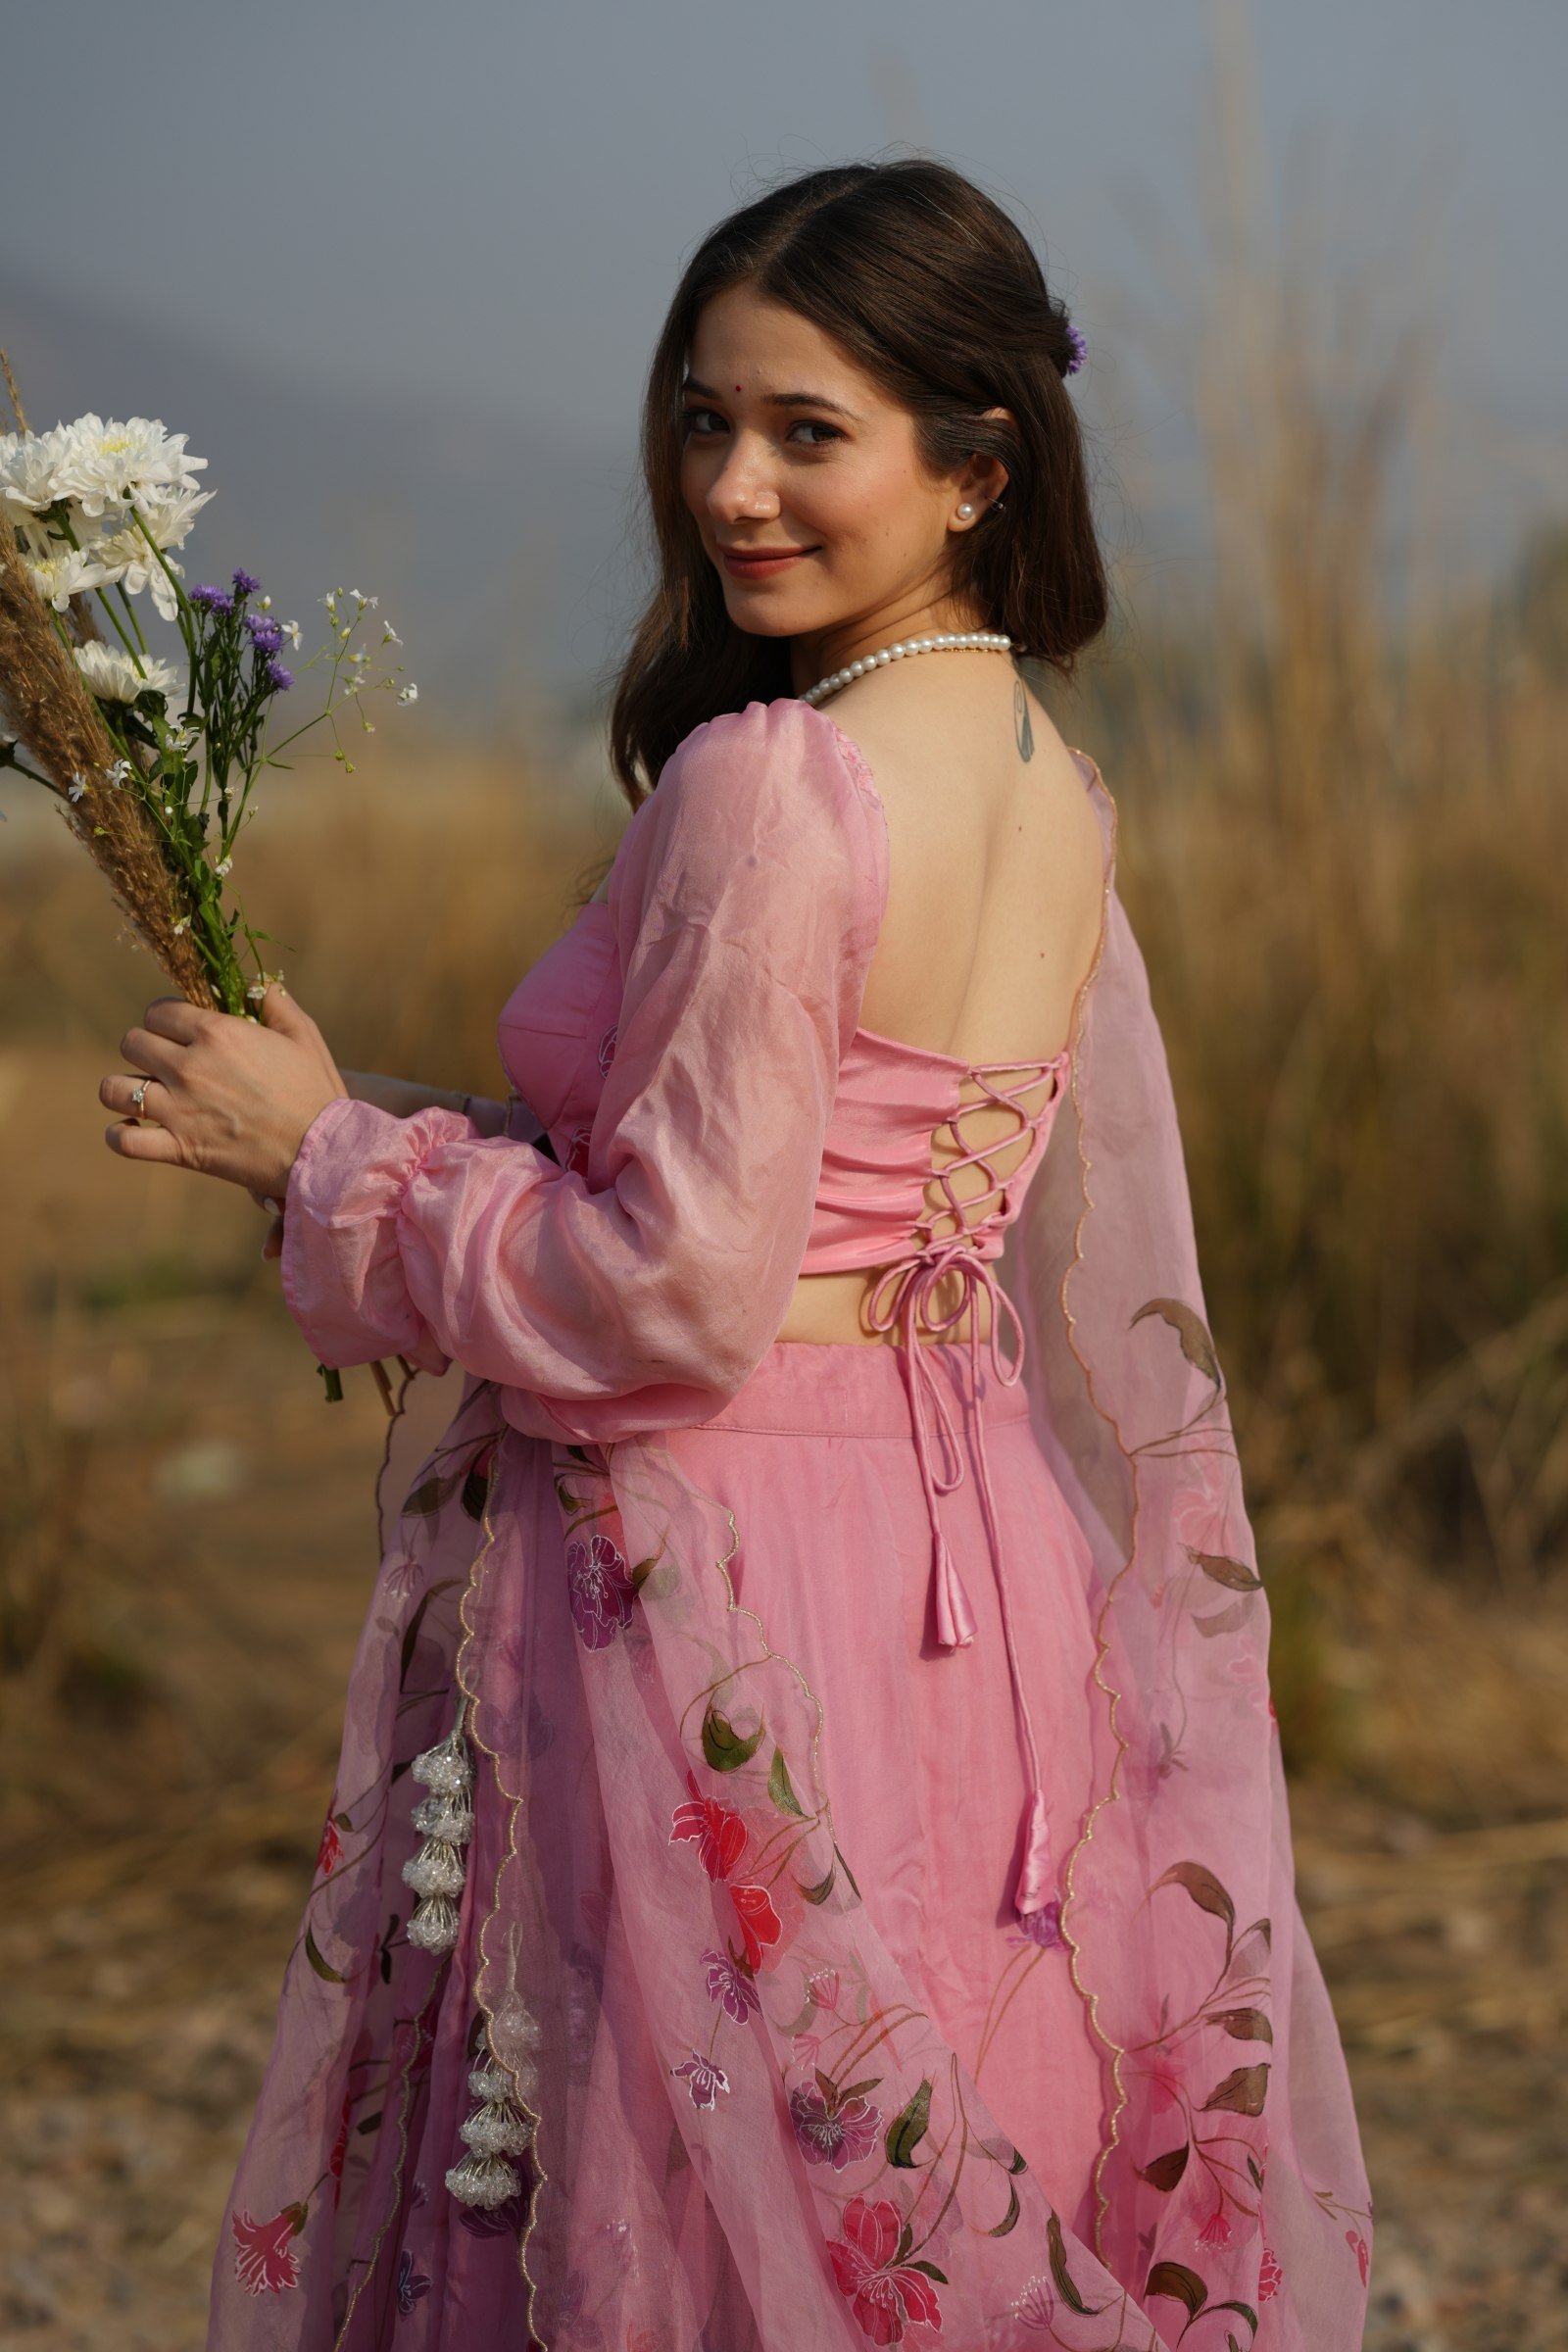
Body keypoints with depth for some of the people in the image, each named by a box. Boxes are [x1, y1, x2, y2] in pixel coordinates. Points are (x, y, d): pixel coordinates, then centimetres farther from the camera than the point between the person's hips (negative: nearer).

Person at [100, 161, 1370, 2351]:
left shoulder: (763, 786, -18)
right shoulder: (1054, 794, 8)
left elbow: (682, 1297, -19)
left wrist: (329, 1147, -6)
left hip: (719, 1598, -8)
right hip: (966, 1570, 9)